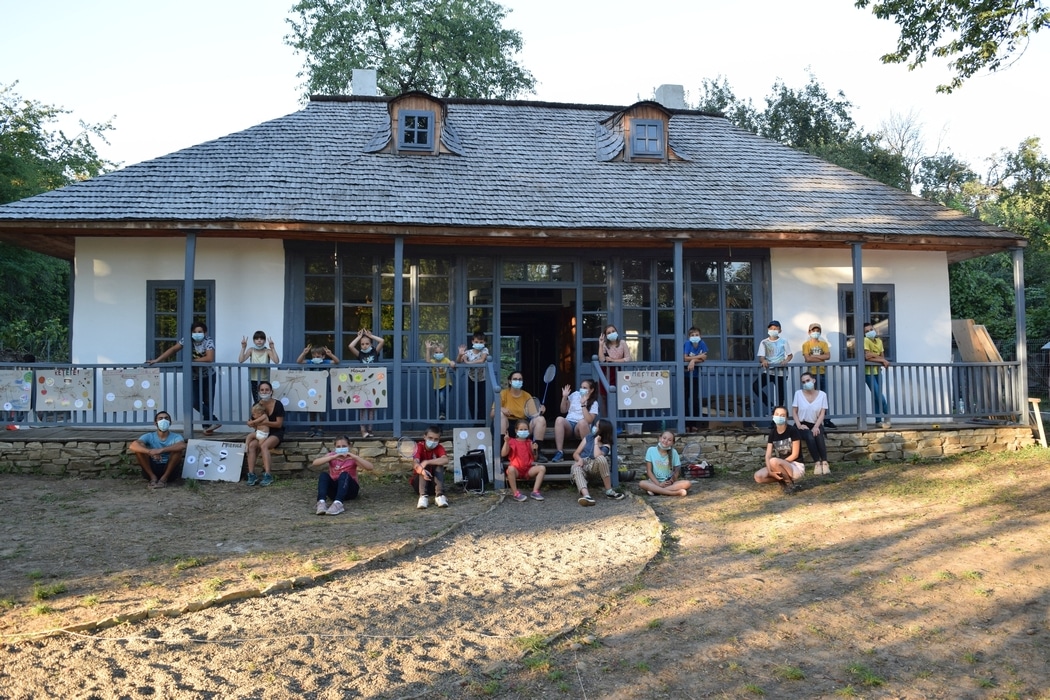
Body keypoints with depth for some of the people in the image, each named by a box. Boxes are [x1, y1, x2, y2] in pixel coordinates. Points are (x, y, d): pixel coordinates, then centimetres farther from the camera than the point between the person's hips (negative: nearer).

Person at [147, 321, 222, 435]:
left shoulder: (208, 341, -19)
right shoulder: (187, 340, -10)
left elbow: (210, 358, -32)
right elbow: (173, 349, -8)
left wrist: (192, 360, -22)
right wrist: (156, 360, -14)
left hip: (208, 376, -2)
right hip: (194, 377, 2)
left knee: (208, 402, 0)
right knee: (195, 402, -11)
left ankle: (207, 426, 13)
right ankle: (214, 421, -4)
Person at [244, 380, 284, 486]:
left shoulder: (278, 405, -10)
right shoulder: (257, 406, 3)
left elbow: (279, 424, -12)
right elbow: (252, 422, 12)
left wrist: (264, 422, -25)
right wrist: (252, 423, -13)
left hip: (276, 433, -4)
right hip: (262, 433, 5)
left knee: (264, 446, -32)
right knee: (251, 445, -25)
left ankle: (268, 475, -33)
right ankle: (251, 474, -25)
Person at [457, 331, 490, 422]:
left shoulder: (485, 350, -9)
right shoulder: (468, 352, -5)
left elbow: (481, 360, -25)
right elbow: (458, 362, -13)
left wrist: (468, 362, -21)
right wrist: (460, 354, -33)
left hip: (482, 380, -2)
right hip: (471, 380, 2)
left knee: (482, 403, -4)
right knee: (471, 403, 5)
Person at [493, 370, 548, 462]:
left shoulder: (527, 396, 11)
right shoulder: (503, 394, 2)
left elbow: (534, 414, 8)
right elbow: (492, 413, -6)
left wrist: (540, 410, -14)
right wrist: (501, 409, -27)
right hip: (507, 426, -2)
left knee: (541, 419, -22)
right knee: (500, 414, -32)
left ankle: (537, 452, -22)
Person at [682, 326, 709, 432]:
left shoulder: (702, 344, -6)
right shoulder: (687, 344, -11)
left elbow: (703, 358, -12)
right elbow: (685, 358, -20)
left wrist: (693, 360, -25)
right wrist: (699, 356, -16)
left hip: (696, 375, 1)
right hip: (686, 375, -1)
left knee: (695, 399, -1)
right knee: (685, 399, 0)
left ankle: (695, 424, 5)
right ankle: (687, 424, 5)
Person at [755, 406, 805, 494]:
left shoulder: (792, 431, -13)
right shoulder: (772, 433, 3)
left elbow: (795, 455, -14)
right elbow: (768, 455, -5)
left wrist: (778, 464, -17)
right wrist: (770, 471, -21)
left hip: (797, 466, -5)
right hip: (783, 466, 5)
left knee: (773, 461, -35)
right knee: (758, 476, -20)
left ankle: (789, 483, -10)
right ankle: (783, 479, 4)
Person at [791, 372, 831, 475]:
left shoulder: (822, 395, 0)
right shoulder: (798, 393, 0)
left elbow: (822, 413, -4)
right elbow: (794, 411, 1)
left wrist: (816, 426, -20)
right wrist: (799, 425, -14)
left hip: (816, 424, 1)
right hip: (803, 424, -1)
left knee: (818, 436, -34)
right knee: (810, 437, -34)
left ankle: (824, 462, -34)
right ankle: (817, 463, -31)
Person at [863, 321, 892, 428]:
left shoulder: (879, 341, 9)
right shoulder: (866, 340, -12)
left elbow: (882, 357, 5)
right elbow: (867, 357, -22)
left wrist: (873, 355, -15)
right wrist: (881, 360, -15)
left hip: (878, 372, 7)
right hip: (869, 372, -6)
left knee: (877, 396, 7)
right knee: (879, 395, -9)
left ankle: (878, 421, 11)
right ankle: (886, 416, 10)